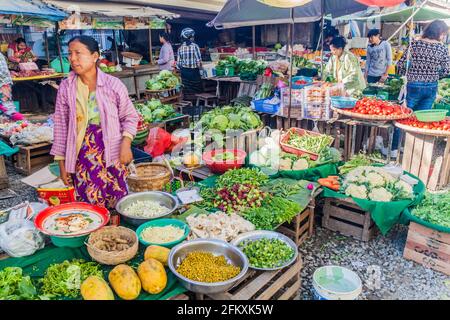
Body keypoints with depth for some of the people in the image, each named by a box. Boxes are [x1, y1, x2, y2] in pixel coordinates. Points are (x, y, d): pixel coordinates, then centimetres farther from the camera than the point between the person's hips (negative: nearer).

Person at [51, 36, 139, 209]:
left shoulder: (113, 84, -4)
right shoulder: (66, 87, 0)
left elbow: (129, 116, 5)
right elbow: (61, 126, 5)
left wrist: (126, 143, -11)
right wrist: (61, 162, 6)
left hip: (112, 155, -1)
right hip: (81, 158, 1)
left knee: (118, 205, 4)